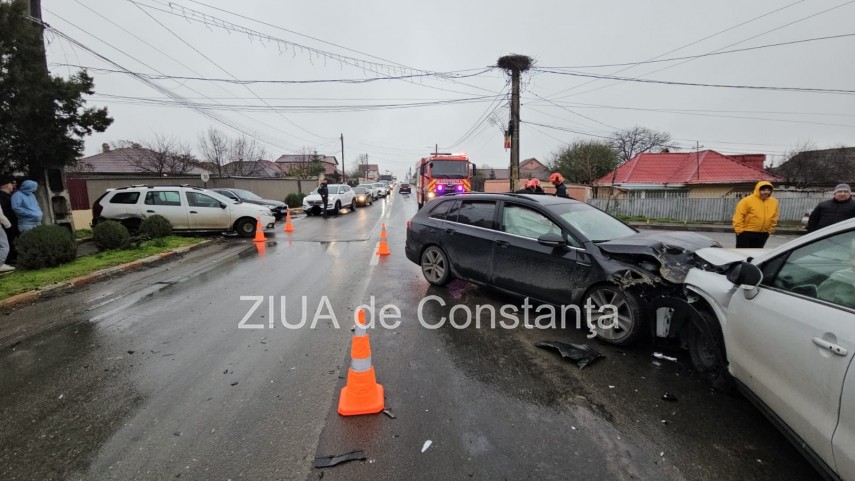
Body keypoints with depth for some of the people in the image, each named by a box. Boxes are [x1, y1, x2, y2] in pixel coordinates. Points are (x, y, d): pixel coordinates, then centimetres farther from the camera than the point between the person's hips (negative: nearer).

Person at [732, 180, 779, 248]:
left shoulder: (774, 202, 5)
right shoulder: (747, 200, -13)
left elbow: (773, 218, 16)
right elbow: (738, 216, -13)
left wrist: (770, 230, 14)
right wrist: (739, 230, -16)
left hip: (762, 234, 6)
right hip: (746, 232, -6)